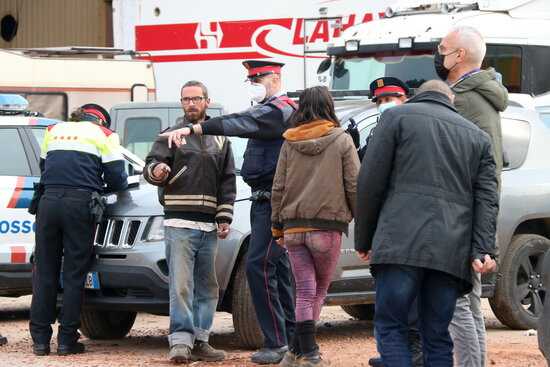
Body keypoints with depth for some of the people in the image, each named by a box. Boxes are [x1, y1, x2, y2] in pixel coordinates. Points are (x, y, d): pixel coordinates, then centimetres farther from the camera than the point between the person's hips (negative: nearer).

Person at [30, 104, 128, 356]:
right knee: (74, 273, 2)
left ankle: (40, 340, 5)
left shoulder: (53, 131, 21)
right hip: (79, 204, -3)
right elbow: (116, 179, 5)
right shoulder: (103, 135, 9)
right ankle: (66, 340, 1)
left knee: (45, 272, 7)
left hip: (48, 202, 3)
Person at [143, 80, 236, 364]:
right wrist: (156, 170, -26)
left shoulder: (220, 140, 17)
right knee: (181, 284, -11)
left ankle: (199, 341, 9)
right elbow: (150, 167, -1)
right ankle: (180, 340, -12)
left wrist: (224, 218, 8)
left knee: (207, 286, 4)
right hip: (180, 223, -4)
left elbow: (228, 182, 18)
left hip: (209, 225, 4)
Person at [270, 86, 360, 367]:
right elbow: (354, 186, -3)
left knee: (304, 292, 3)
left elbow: (278, 187, 7)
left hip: (293, 226, 2)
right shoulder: (342, 140, -1)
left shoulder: (289, 143, 6)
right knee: (319, 291, 11)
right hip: (327, 226, -2)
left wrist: (277, 227, 16)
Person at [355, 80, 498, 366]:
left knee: (390, 326, 2)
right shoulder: (478, 136, 23)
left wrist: (363, 239, 11)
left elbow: (370, 181, 5)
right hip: (450, 253, 4)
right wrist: (482, 249, 0)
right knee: (437, 336, 8)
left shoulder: (397, 116, 12)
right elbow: (487, 197, 10)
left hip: (401, 243, -3)